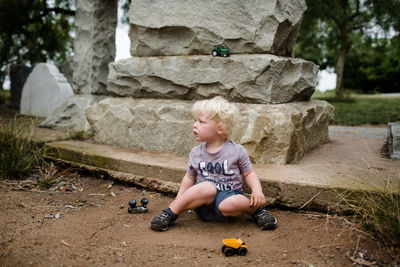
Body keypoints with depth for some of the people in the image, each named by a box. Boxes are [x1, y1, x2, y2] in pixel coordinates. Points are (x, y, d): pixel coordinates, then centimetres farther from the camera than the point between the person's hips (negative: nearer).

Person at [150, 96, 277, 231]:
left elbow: (249, 174, 6)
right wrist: (179, 199, 4)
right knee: (207, 188, -34)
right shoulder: (196, 153, 4)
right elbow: (190, 177, 14)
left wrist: (257, 191, -11)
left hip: (229, 195, -1)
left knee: (228, 205, -37)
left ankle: (256, 209, -6)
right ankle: (171, 212, -18)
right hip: (204, 202, 1)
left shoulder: (237, 151, -3)